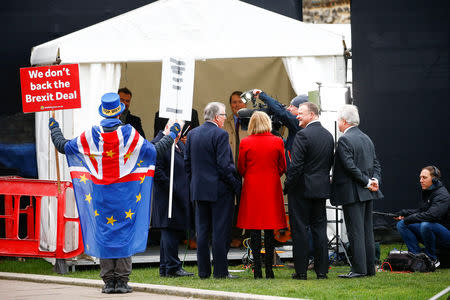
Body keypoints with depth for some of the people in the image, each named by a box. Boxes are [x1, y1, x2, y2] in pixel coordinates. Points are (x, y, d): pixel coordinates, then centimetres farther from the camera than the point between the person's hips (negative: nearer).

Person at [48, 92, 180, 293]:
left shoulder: (90, 136, -3)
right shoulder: (130, 134, -8)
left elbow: (63, 146, 7)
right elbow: (155, 151, -2)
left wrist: (54, 128, 26)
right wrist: (172, 134, 13)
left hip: (100, 193, 1)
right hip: (125, 193, -1)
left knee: (103, 232, 7)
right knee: (124, 232, 4)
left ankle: (108, 281, 6)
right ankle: (122, 280, 1)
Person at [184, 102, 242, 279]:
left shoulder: (192, 134, 8)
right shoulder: (220, 135, -12)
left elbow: (187, 162, 11)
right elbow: (224, 165, -16)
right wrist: (236, 185, -8)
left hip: (198, 190, 6)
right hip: (219, 190, -6)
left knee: (202, 231, 8)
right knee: (220, 231, -2)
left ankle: (203, 271, 9)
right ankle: (220, 271, -1)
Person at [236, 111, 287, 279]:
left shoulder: (245, 143, -5)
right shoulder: (277, 142, -2)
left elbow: (241, 169, 2)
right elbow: (282, 168, 5)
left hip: (252, 189, -1)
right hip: (272, 188, 1)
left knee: (254, 230, 2)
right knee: (269, 230, 5)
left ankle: (257, 269, -1)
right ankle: (269, 269, 3)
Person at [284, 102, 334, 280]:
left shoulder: (303, 135, -15)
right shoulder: (328, 136, 9)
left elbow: (296, 165, -17)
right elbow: (330, 162, 14)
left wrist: (287, 186, -8)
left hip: (302, 189, -7)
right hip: (322, 189, 7)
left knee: (300, 230, -1)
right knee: (319, 229, 9)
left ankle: (301, 271, 0)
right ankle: (322, 270, 10)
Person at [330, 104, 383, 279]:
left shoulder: (344, 140, -13)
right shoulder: (366, 138, 15)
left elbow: (350, 166, -19)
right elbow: (376, 164, 14)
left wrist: (368, 182, -13)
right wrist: (374, 180, 0)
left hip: (353, 192, -8)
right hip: (367, 193, 9)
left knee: (355, 232, -7)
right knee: (367, 231, 11)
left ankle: (359, 269, -7)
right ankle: (370, 268, 14)